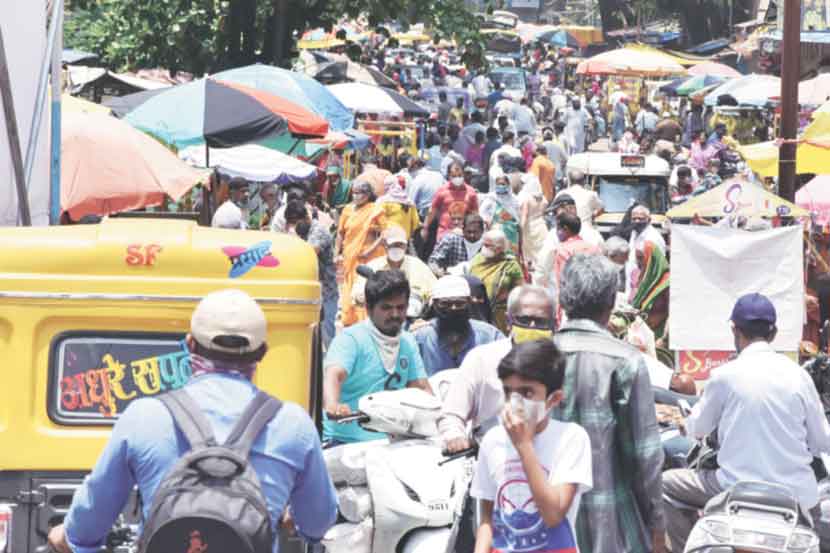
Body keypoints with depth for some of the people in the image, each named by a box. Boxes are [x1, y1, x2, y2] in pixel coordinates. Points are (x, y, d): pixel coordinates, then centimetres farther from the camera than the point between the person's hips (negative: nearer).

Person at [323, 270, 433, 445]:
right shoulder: (350, 339, -6)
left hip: (389, 442, 5)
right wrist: (333, 406, -43)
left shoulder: (408, 343, 13)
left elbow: (422, 388, 12)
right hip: (346, 441, -5)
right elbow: (333, 376, -22)